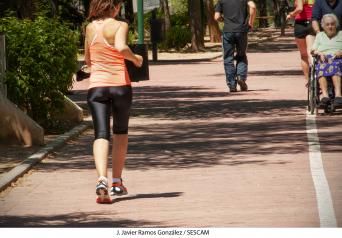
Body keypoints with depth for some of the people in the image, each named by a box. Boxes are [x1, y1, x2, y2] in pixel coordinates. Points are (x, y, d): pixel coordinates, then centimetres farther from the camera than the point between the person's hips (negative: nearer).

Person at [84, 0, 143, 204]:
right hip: (120, 84, -2)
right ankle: (117, 182, 22)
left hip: (96, 85, 2)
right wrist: (135, 58, -7)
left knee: (101, 134, -5)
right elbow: (121, 47, -25)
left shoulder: (90, 28, 8)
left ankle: (102, 179, -27)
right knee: (121, 132, 18)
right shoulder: (120, 26, -6)